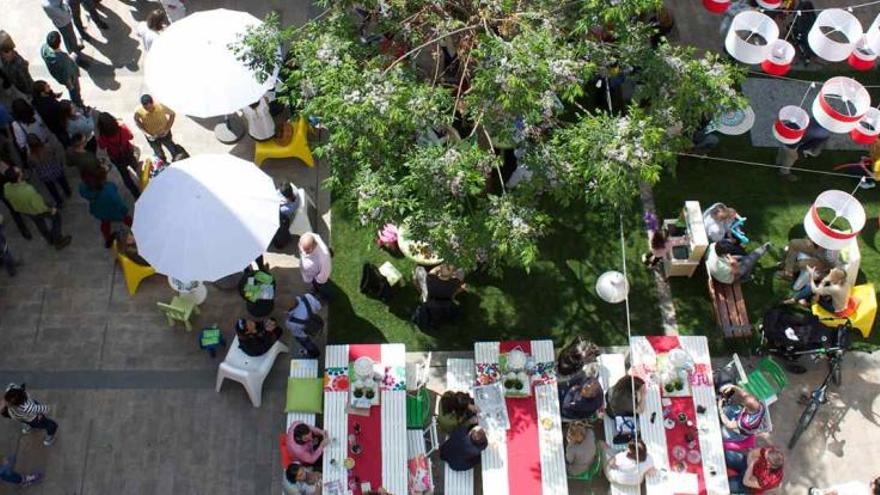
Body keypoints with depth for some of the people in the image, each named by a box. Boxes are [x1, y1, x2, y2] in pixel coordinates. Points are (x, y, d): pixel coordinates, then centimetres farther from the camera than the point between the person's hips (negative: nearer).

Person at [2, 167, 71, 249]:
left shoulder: (6, 188, -26)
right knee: (56, 215, 23)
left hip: (22, 211, 6)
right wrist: (51, 210, -12)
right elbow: (40, 207, -32)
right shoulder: (28, 191, -45)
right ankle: (58, 241, 36)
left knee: (39, 223, 33)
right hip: (38, 211, -5)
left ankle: (50, 239, 58)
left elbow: (10, 199, -3)